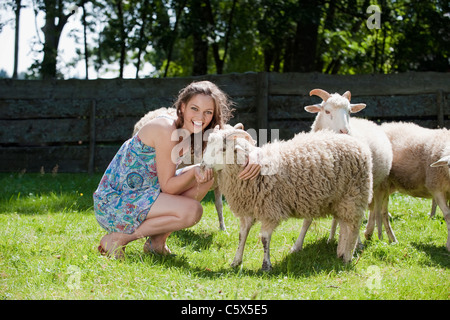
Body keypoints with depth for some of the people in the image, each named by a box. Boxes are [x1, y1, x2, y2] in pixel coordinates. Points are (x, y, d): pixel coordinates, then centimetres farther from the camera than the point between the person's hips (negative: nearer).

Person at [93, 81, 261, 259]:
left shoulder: (192, 134, 5)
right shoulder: (166, 130, -21)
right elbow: (167, 186, -18)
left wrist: (252, 161, -20)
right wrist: (195, 171, -34)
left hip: (141, 194, 9)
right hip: (114, 202, -9)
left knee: (207, 177, 4)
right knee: (191, 210, -25)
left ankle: (157, 241, 6)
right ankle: (117, 238, -12)